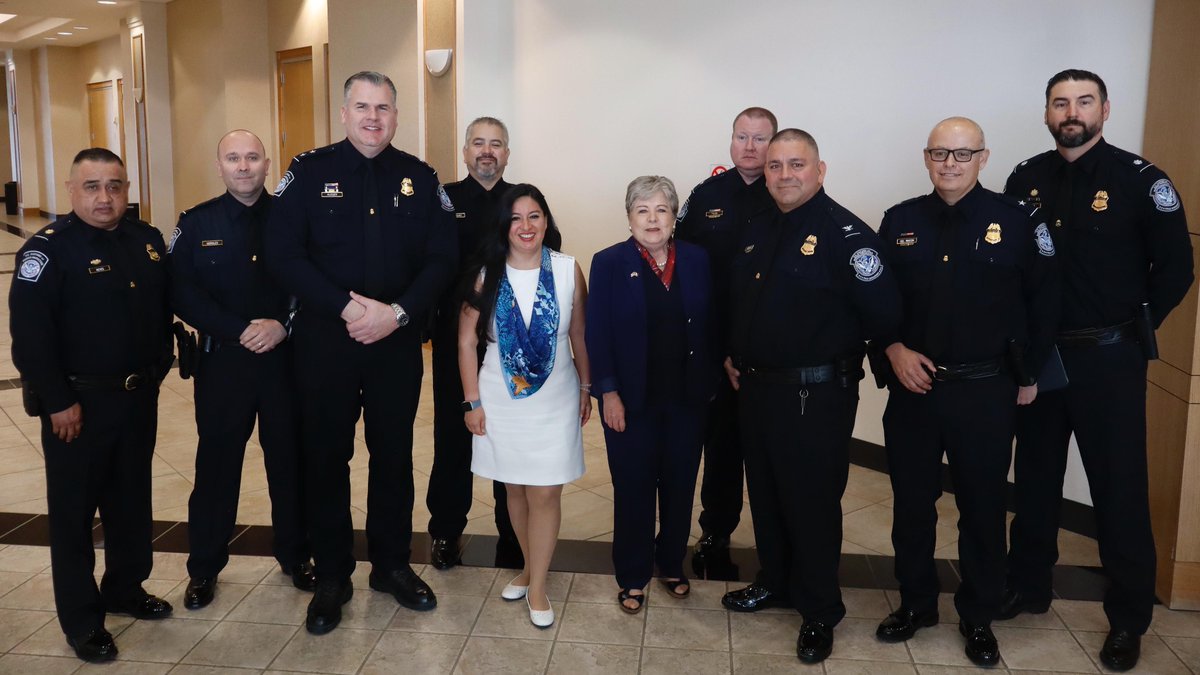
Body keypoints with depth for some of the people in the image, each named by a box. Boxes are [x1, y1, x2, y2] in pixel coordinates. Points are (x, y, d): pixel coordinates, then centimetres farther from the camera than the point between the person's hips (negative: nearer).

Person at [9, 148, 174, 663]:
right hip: (79, 403, -6)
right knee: (75, 510, 6)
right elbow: (29, 332, -17)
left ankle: (126, 588, 35)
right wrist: (58, 401, -18)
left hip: (139, 396, 6)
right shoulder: (48, 248, -13)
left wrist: (159, 366, 11)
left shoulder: (148, 241, 6)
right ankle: (81, 620, 19)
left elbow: (164, 308, 16)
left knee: (132, 500, 17)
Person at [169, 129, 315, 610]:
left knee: (290, 460, 9)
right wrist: (241, 330, -15)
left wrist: (282, 325, -16)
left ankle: (295, 557, 26)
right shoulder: (197, 223, 3)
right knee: (217, 463, 8)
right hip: (222, 360, 0)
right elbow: (181, 294, -5)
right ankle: (204, 567, 23)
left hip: (285, 359, 0)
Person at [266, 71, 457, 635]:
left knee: (394, 454, 12)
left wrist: (398, 312, -14)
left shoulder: (419, 177, 3)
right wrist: (346, 308, -18)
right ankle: (331, 577, 23)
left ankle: (392, 565, 29)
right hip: (324, 340, -1)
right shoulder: (309, 171, -2)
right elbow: (283, 256, -9)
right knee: (325, 457, 7)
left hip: (399, 340, 2)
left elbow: (442, 257, -1)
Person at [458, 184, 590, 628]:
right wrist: (473, 402, -3)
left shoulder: (568, 271, -8)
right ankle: (530, 567, 35)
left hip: (554, 402, -1)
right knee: (515, 489, 14)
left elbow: (579, 336, 2)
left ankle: (537, 586, 17)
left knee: (545, 493, 1)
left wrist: (586, 387, 8)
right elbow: (467, 342, -2)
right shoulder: (487, 275, -6)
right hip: (501, 402, 1)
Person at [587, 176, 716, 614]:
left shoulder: (697, 260, 2)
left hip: (687, 397, 3)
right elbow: (597, 334, -8)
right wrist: (608, 393, -12)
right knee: (633, 488, 8)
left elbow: (710, 326, 4)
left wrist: (711, 382, 0)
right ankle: (633, 577, 25)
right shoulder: (609, 263, -5)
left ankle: (671, 564, 35)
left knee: (680, 484, 14)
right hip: (631, 400, -2)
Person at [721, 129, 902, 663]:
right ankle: (775, 582, 39)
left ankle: (819, 612, 23)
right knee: (765, 494, 18)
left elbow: (883, 312, -19)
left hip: (816, 394, -7)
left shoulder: (844, 233, -15)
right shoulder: (758, 229, 9)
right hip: (755, 388, 7)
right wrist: (733, 355, 12)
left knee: (812, 501, 5)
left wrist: (837, 349, -4)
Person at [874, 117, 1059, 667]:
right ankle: (916, 603, 30)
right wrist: (894, 349, -7)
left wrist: (1029, 375, 3)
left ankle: (978, 617, 27)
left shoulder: (1016, 220, -4)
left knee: (983, 508, 9)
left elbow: (1043, 303, 2)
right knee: (911, 503, 12)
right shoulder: (900, 221, 3)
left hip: (986, 393, -2)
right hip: (912, 387, 2)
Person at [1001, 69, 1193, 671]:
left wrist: (1132, 327, -2)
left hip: (1109, 358, -3)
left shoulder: (1139, 180, -6)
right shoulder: (1026, 180, 4)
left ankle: (1128, 619, 18)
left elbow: (1175, 268, -4)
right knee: (1035, 477, 14)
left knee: (1119, 488, 4)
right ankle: (1028, 584, 31)